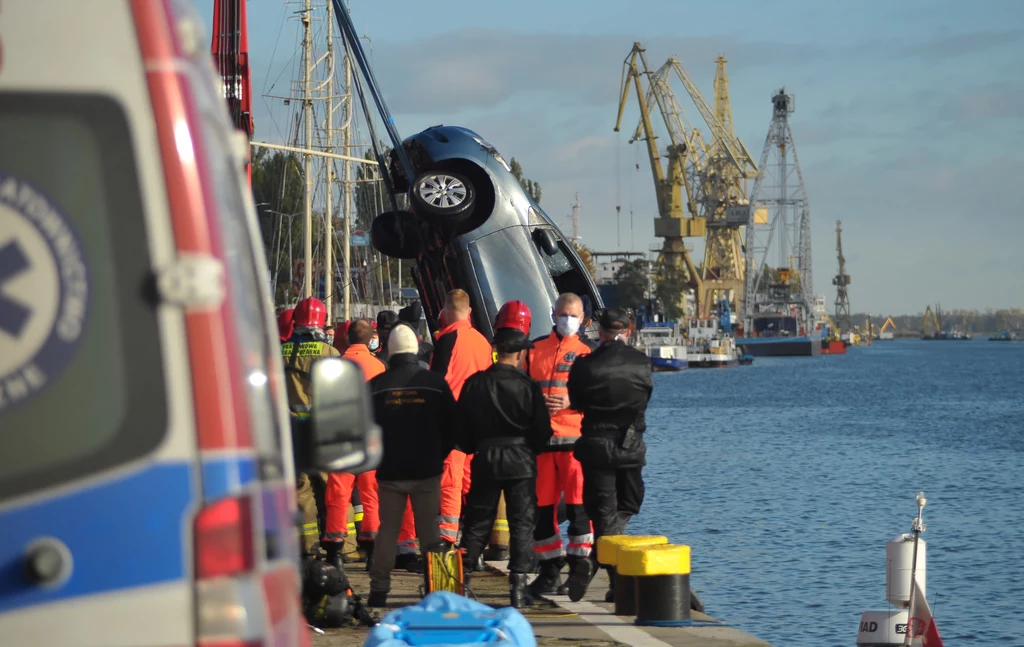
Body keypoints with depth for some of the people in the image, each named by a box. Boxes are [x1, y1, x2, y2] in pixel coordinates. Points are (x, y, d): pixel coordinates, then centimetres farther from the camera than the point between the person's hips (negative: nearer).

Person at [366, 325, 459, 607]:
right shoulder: (435, 383, -3)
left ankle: (379, 589, 5)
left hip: (389, 471, 0)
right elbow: (452, 426, 3)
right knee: (429, 530, 6)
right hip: (427, 469, 0)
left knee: (387, 529, 7)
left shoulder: (376, 386, -3)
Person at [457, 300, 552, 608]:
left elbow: (462, 426, 3)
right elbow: (543, 431, -6)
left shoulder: (475, 383, -4)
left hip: (485, 460, 2)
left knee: (477, 523, 11)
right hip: (521, 462, -2)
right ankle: (519, 586, -1)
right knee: (522, 523, 4)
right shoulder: (529, 387, -11)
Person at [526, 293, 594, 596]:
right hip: (539, 438, 3)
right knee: (541, 507, 4)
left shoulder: (587, 353, 8)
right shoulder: (535, 349, 14)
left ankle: (578, 572, -1)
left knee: (578, 506, -7)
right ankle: (549, 572, 13)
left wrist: (570, 402, -14)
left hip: (575, 438, -3)